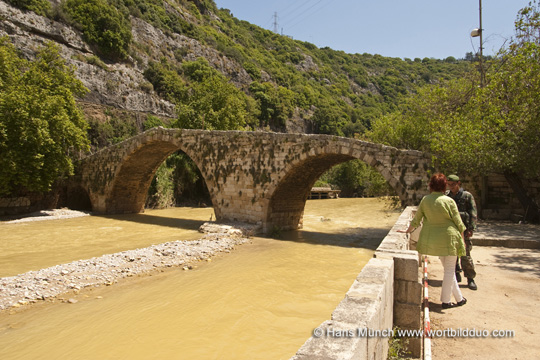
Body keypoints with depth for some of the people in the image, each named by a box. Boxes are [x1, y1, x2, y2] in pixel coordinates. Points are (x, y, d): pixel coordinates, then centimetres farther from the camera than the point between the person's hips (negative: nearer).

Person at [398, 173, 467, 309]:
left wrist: (407, 231, 22)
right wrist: (462, 239, 8)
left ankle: (459, 298, 29)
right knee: (449, 270, 8)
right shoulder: (449, 201, -12)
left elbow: (416, 220, 7)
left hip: (433, 240, 4)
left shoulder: (425, 200, -1)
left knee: (448, 269, 18)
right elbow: (458, 223, -5)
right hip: (449, 238, -4)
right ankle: (445, 300, 15)